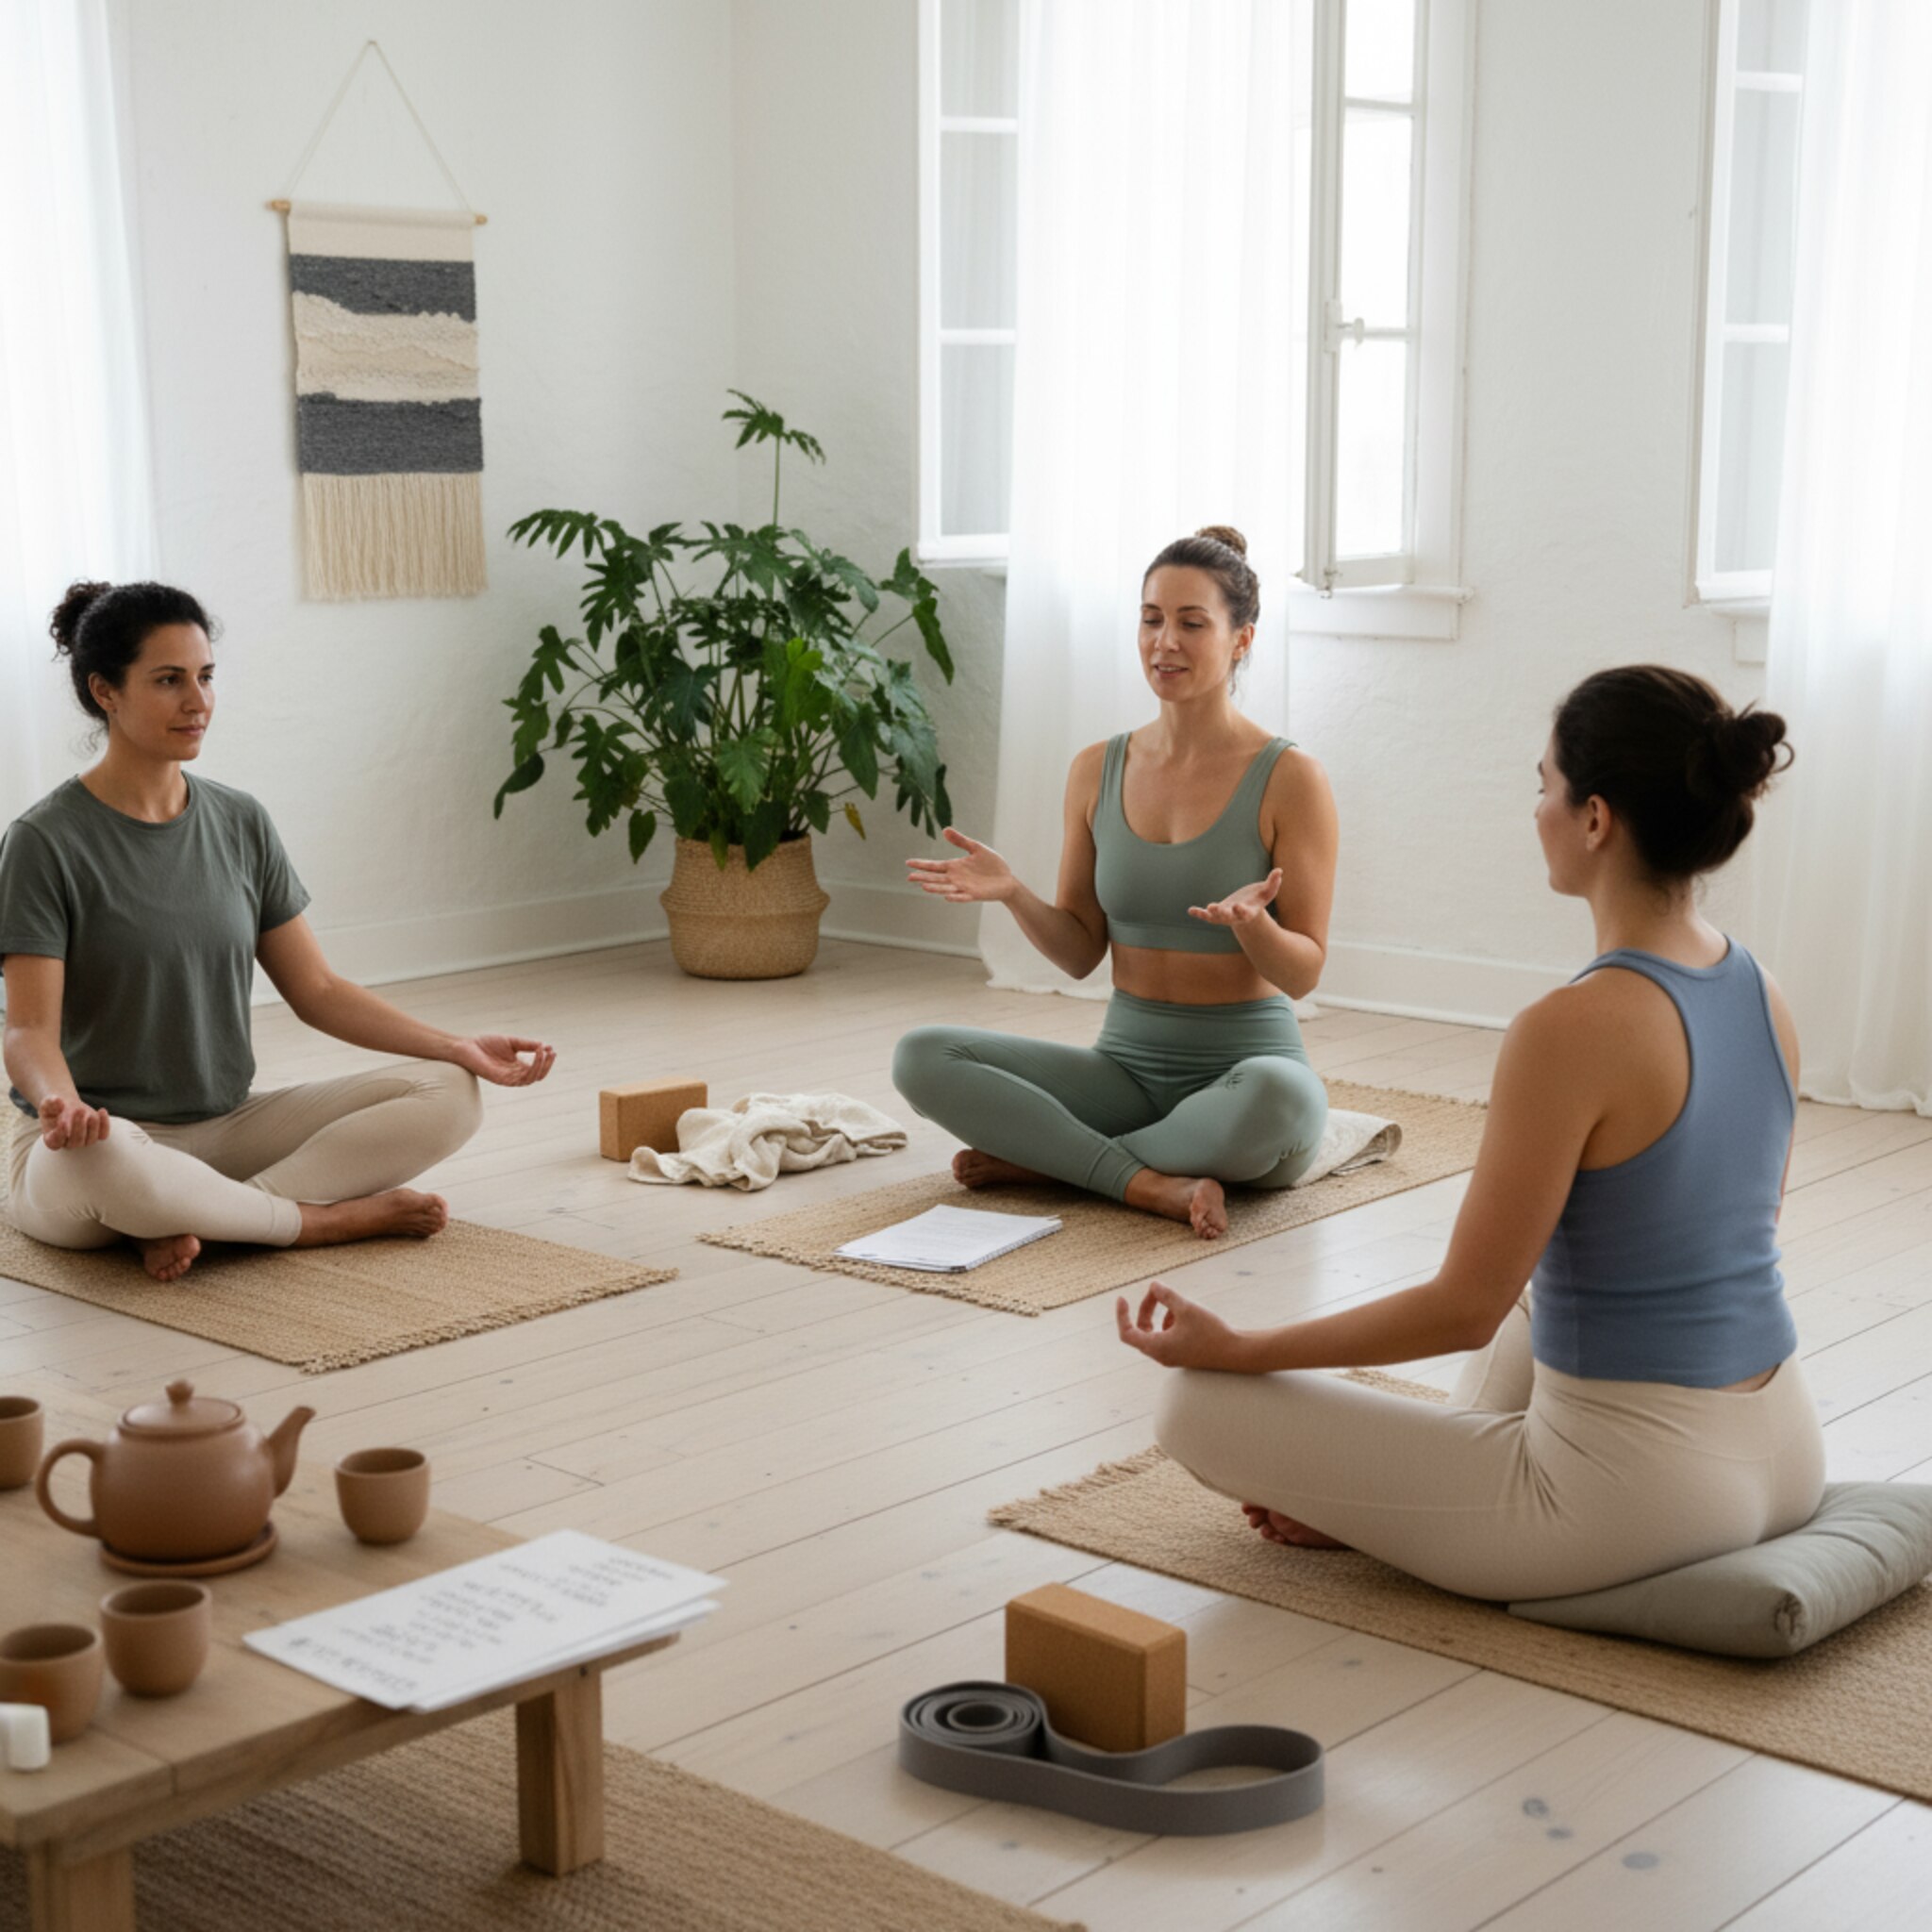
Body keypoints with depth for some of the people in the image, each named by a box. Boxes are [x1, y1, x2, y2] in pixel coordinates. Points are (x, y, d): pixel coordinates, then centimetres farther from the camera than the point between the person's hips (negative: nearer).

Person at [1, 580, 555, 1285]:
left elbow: (316, 990, 9)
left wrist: (458, 1048, -4)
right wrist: (61, 1102, -40)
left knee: (446, 1094, -14)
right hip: (93, 1139, -5)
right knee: (100, 1161, -43)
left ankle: (192, 1219, -24)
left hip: (226, 1126, 6)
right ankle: (324, 1219, -18)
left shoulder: (240, 823, 7)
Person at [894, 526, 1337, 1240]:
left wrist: (1251, 923, -30)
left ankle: (1040, 1159, -17)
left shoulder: (1289, 779, -8)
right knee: (920, 1056, -17)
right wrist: (1011, 893, -11)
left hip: (1246, 1065, -3)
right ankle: (1153, 1183, -22)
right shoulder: (1097, 771, 5)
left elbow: (1302, 973, -8)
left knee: (1277, 1099, -41)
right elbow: (1081, 953, 8)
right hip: (1126, 1066, 4)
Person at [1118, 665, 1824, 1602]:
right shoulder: (1763, 997, 2)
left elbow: (1465, 1309, -18)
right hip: (1785, 1460, 8)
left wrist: (1237, 1348, -8)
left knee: (1199, 1405, -3)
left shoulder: (1573, 1028, -23)